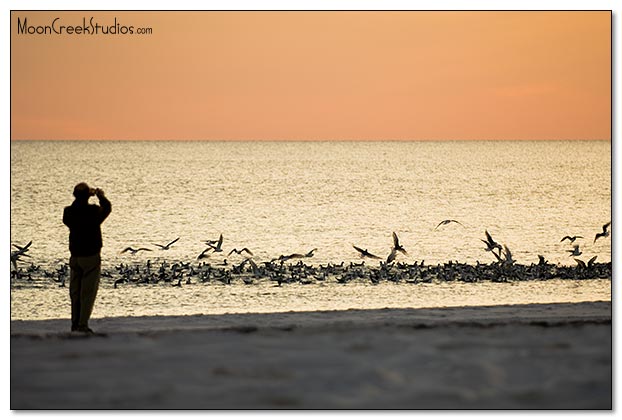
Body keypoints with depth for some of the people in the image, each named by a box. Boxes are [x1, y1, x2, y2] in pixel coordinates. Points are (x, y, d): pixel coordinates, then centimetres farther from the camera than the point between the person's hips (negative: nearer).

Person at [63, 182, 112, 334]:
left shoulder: (69, 212, -4)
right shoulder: (94, 211, -14)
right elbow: (107, 208, 7)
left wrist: (81, 196, 29)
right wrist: (100, 195, 25)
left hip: (75, 257, 5)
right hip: (91, 257, -5)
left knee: (75, 292, 12)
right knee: (88, 292, -2)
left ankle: (75, 323, 15)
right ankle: (82, 324, -7)